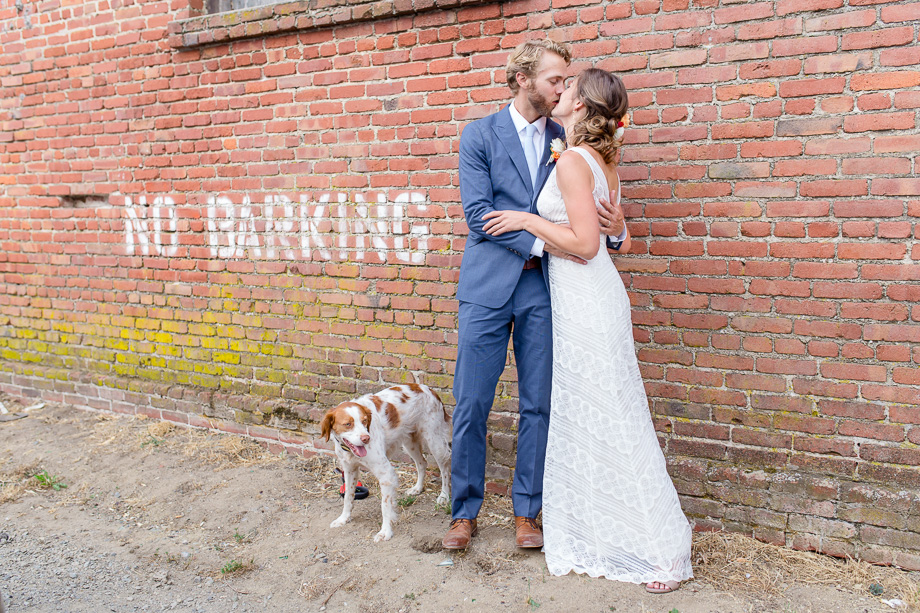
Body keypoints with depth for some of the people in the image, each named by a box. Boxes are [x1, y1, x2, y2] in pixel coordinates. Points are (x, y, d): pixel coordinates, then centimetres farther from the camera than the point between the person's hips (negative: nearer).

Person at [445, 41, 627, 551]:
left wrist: (615, 226, -11)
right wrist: (541, 242, -18)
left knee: (538, 405, 6)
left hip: (543, 286, 3)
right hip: (488, 285, -2)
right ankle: (465, 511, 19)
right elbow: (478, 213, -9)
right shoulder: (480, 135, 2)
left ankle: (526, 512, 22)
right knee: (471, 405, 2)